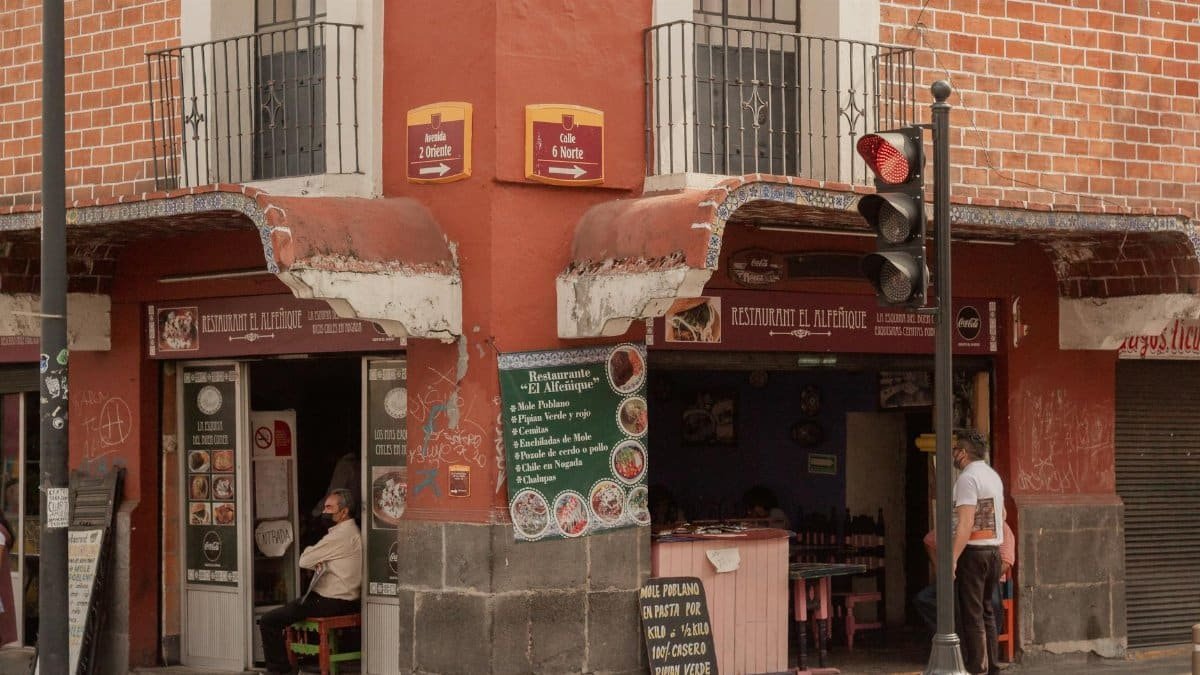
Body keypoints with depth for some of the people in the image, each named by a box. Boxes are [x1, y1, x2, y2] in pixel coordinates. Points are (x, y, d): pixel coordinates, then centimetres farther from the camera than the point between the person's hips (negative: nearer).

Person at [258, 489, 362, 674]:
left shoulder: (340, 535, -20)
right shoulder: (352, 531, 13)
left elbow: (304, 561, -14)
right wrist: (319, 564, -6)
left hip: (331, 603, -11)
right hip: (345, 599, 11)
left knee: (269, 621, -11)